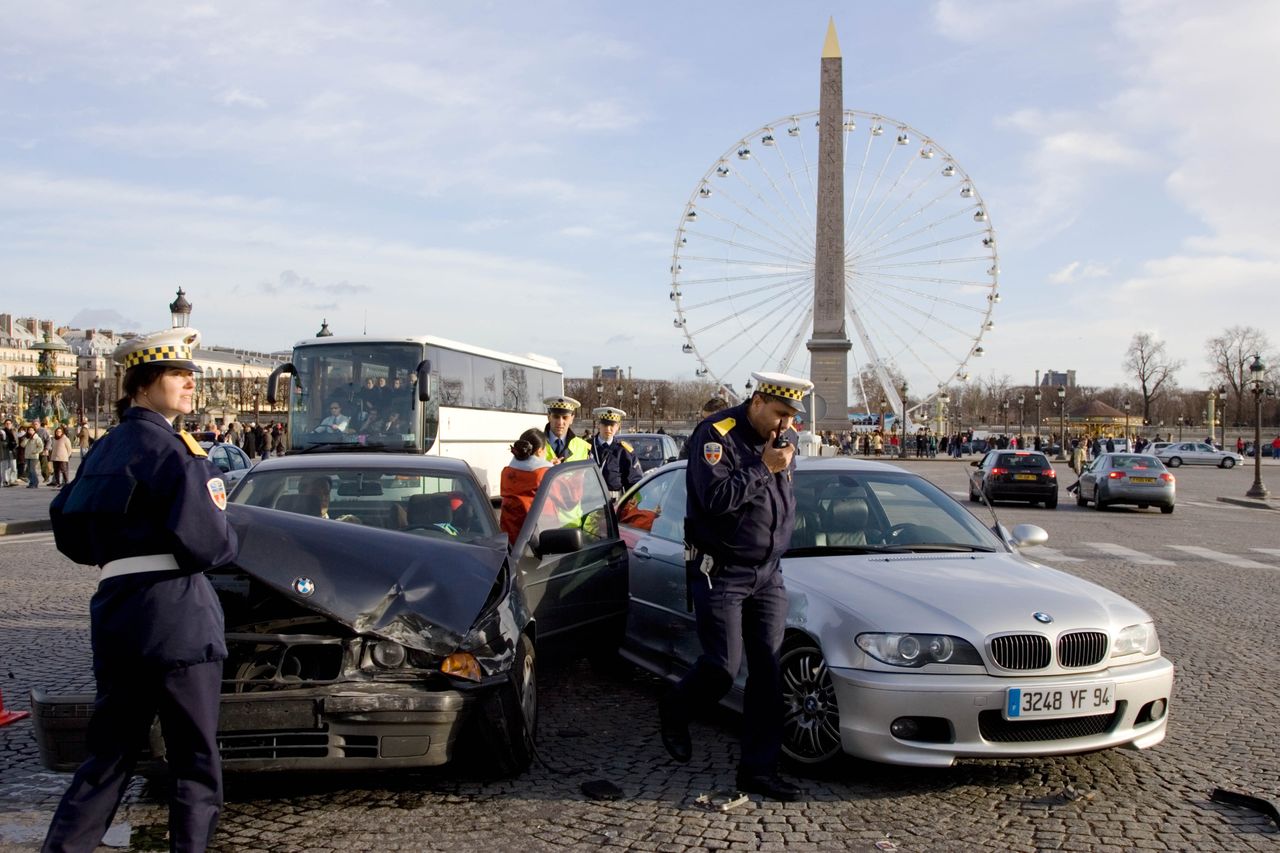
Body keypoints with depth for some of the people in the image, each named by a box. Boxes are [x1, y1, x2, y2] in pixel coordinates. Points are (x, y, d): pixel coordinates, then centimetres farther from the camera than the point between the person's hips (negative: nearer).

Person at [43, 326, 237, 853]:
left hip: (113, 612, 8)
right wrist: (228, 542, 2)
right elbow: (205, 542, -18)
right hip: (174, 615, -8)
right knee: (196, 756, 4)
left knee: (110, 751, 16)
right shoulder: (169, 448, -11)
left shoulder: (104, 450, 15)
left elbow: (70, 531, 20)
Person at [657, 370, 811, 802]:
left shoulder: (785, 440, 10)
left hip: (767, 574, 7)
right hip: (720, 573, -6)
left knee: (768, 672, 3)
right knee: (723, 667, -7)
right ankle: (674, 710, 25)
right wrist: (763, 467, -20)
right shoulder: (715, 435, -12)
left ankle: (758, 768, 11)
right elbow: (716, 496, -25)